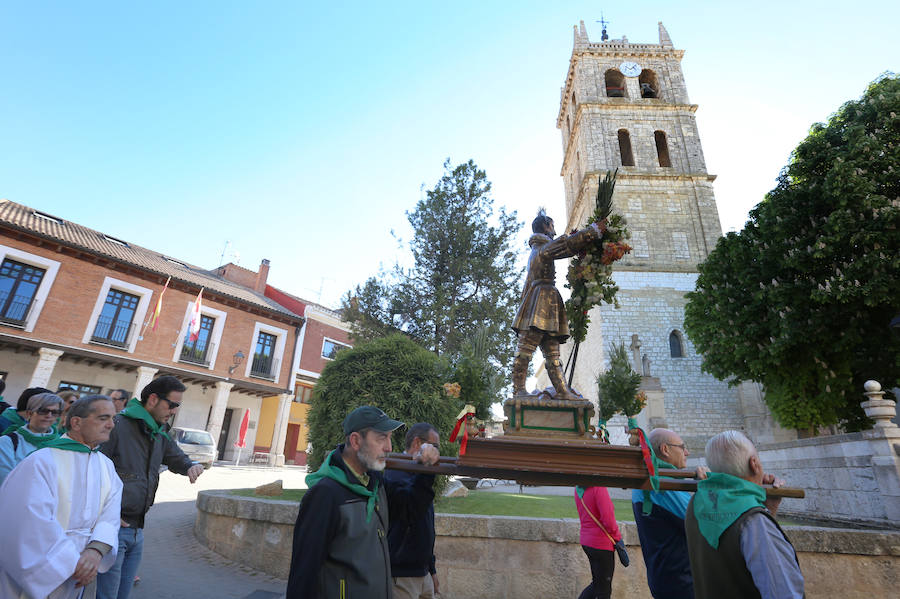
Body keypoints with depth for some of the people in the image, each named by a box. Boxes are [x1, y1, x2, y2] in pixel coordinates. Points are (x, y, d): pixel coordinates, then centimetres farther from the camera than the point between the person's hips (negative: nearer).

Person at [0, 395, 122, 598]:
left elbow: (110, 513, -7)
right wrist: (72, 563, -23)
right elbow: (34, 522, -23)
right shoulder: (42, 461, -16)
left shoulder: (106, 464, 2)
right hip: (38, 578, -5)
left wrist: (96, 550, -24)